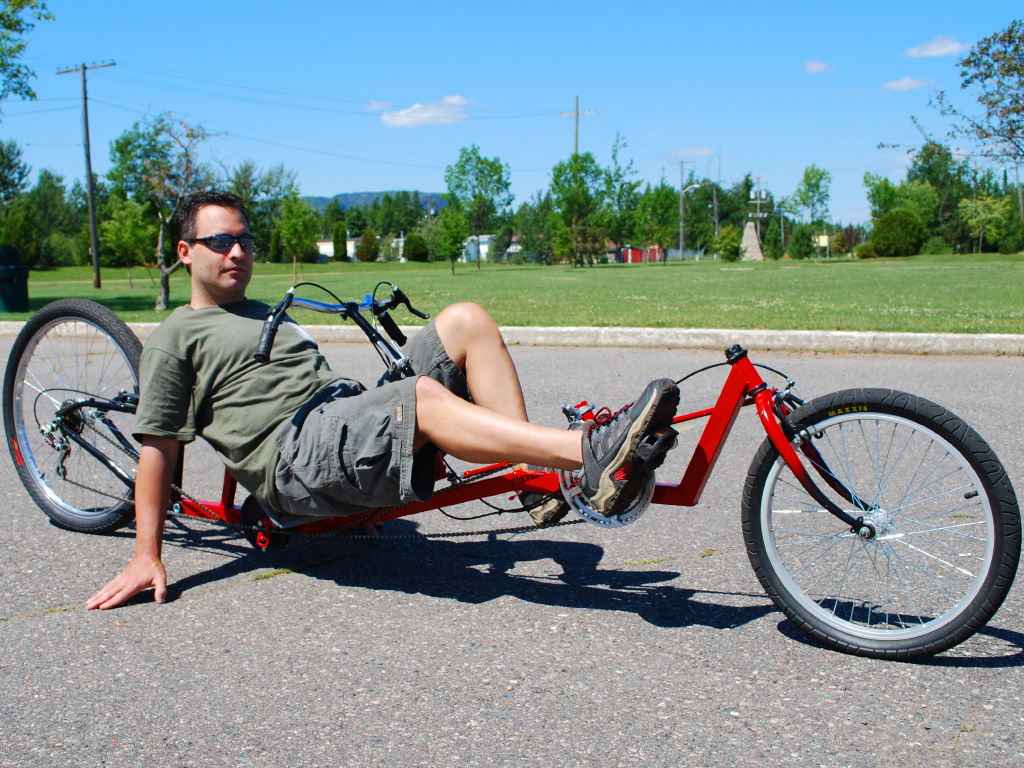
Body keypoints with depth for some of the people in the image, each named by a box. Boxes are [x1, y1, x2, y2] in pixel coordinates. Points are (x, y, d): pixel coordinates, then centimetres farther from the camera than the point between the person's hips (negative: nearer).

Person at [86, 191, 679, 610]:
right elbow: (159, 447, 2)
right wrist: (148, 557, -5)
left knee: (466, 320, -9)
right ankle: (591, 453, -47)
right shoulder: (175, 340, 9)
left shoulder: (267, 314, 33)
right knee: (423, 396, -35)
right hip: (298, 457, -8)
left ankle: (542, 478, -22)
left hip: (359, 419, 8)